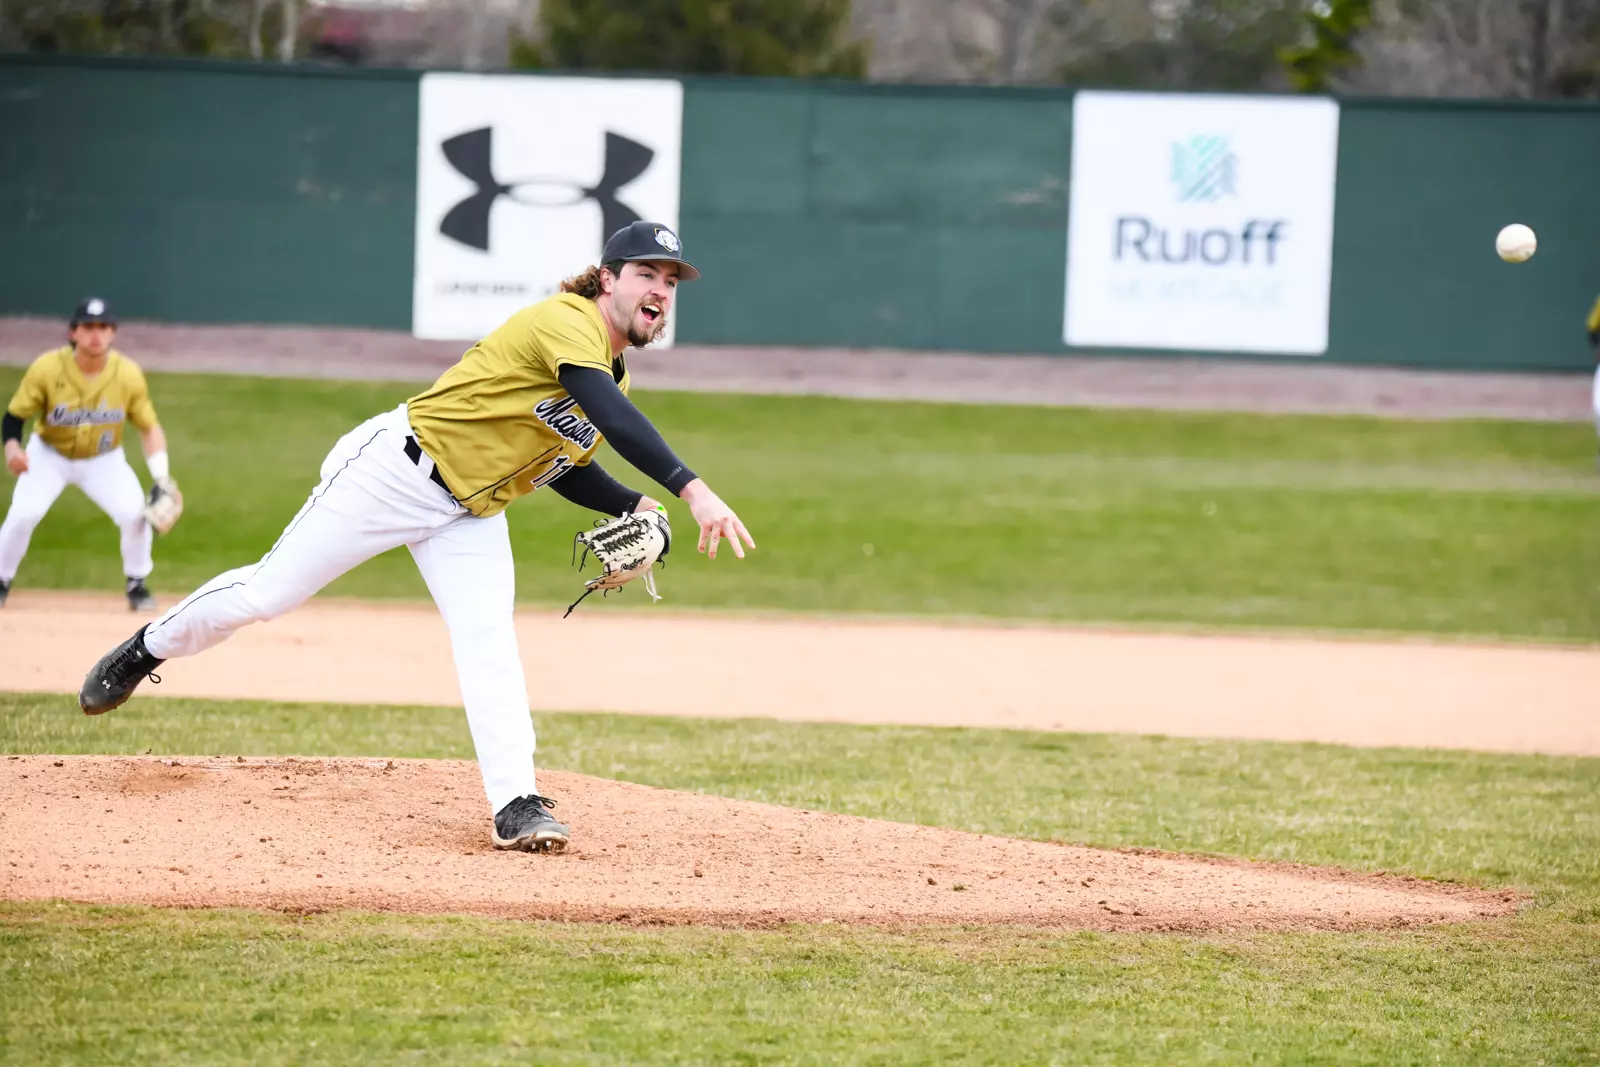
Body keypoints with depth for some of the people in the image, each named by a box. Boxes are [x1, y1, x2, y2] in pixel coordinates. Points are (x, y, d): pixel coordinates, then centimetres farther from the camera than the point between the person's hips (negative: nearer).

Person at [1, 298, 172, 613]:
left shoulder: (129, 374, -21)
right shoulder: (47, 369, -25)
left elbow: (149, 428, -10)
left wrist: (162, 479, -21)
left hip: (104, 460, 1)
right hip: (49, 456, -1)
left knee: (135, 513, -20)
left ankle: (136, 586, 6)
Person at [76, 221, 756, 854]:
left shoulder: (614, 374, 7)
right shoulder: (565, 323, -23)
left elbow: (565, 466, 17)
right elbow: (615, 419, -38)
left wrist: (630, 508, -2)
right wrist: (692, 490, -47)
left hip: (471, 515, 7)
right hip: (396, 469, -7)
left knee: (489, 643, -13)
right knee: (267, 591, 0)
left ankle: (515, 804, -19)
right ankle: (149, 649, 23)